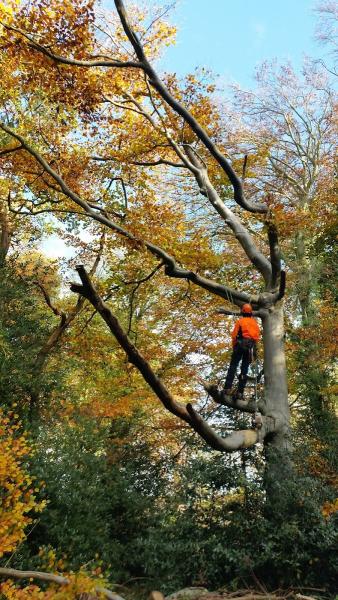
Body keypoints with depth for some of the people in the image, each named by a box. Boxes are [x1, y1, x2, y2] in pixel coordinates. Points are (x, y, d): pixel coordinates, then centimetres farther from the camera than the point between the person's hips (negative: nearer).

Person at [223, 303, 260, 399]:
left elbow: (234, 335, -2)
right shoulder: (255, 323, 17)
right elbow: (258, 336, 11)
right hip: (251, 346, 4)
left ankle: (228, 388, -19)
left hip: (240, 344, -4)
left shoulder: (240, 321, 5)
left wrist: (234, 346, 5)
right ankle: (240, 392, -5)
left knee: (233, 366, -5)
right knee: (245, 368, 3)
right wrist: (253, 346, 15)